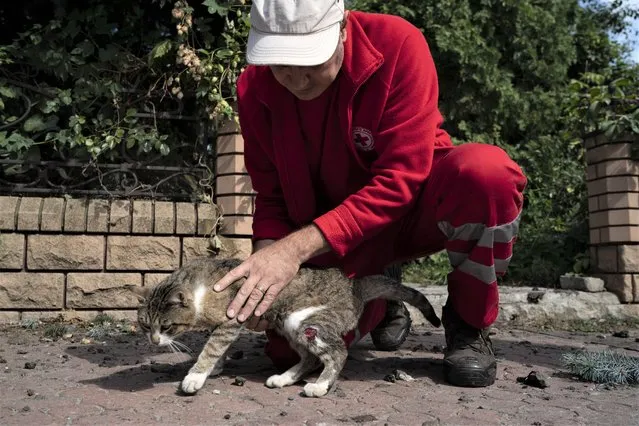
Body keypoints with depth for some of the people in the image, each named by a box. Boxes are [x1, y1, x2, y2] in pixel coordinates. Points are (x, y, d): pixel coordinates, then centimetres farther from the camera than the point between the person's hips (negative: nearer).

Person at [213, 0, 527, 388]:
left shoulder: (397, 43, -24)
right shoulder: (254, 88, -11)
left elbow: (400, 179, -29)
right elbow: (271, 195, -4)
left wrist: (297, 247, -35)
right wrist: (266, 261, -25)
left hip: (414, 203, -2)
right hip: (331, 238, 3)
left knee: (486, 170, -35)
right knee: (292, 349, -14)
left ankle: (468, 322, -8)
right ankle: (377, 300, 20)